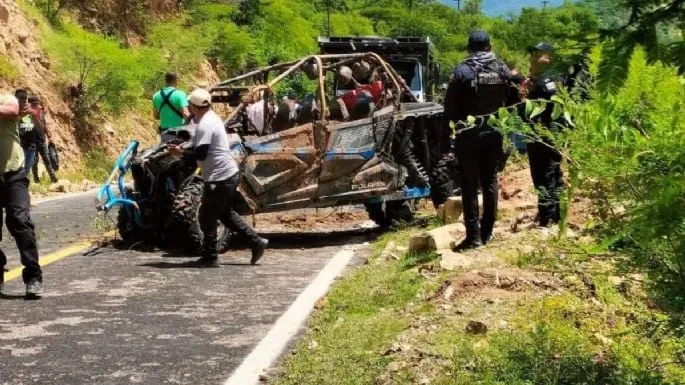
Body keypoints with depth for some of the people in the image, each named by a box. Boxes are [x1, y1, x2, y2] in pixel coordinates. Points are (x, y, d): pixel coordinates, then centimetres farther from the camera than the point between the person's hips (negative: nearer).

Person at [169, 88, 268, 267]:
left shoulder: (204, 125, -19)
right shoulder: (211, 118, 13)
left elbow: (200, 154, -25)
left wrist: (181, 152, -12)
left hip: (220, 177, -10)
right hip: (230, 173, 10)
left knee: (206, 217, 1)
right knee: (226, 213, 21)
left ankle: (210, 257, 8)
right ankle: (256, 241, 19)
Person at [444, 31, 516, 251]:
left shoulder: (462, 72, -10)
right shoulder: (503, 70, 2)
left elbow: (450, 107, -7)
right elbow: (513, 102, 5)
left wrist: (454, 123, 11)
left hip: (469, 134, -4)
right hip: (494, 133, 4)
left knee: (470, 184, 0)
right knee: (490, 181, 12)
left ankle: (474, 235, -3)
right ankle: (487, 232, 15)